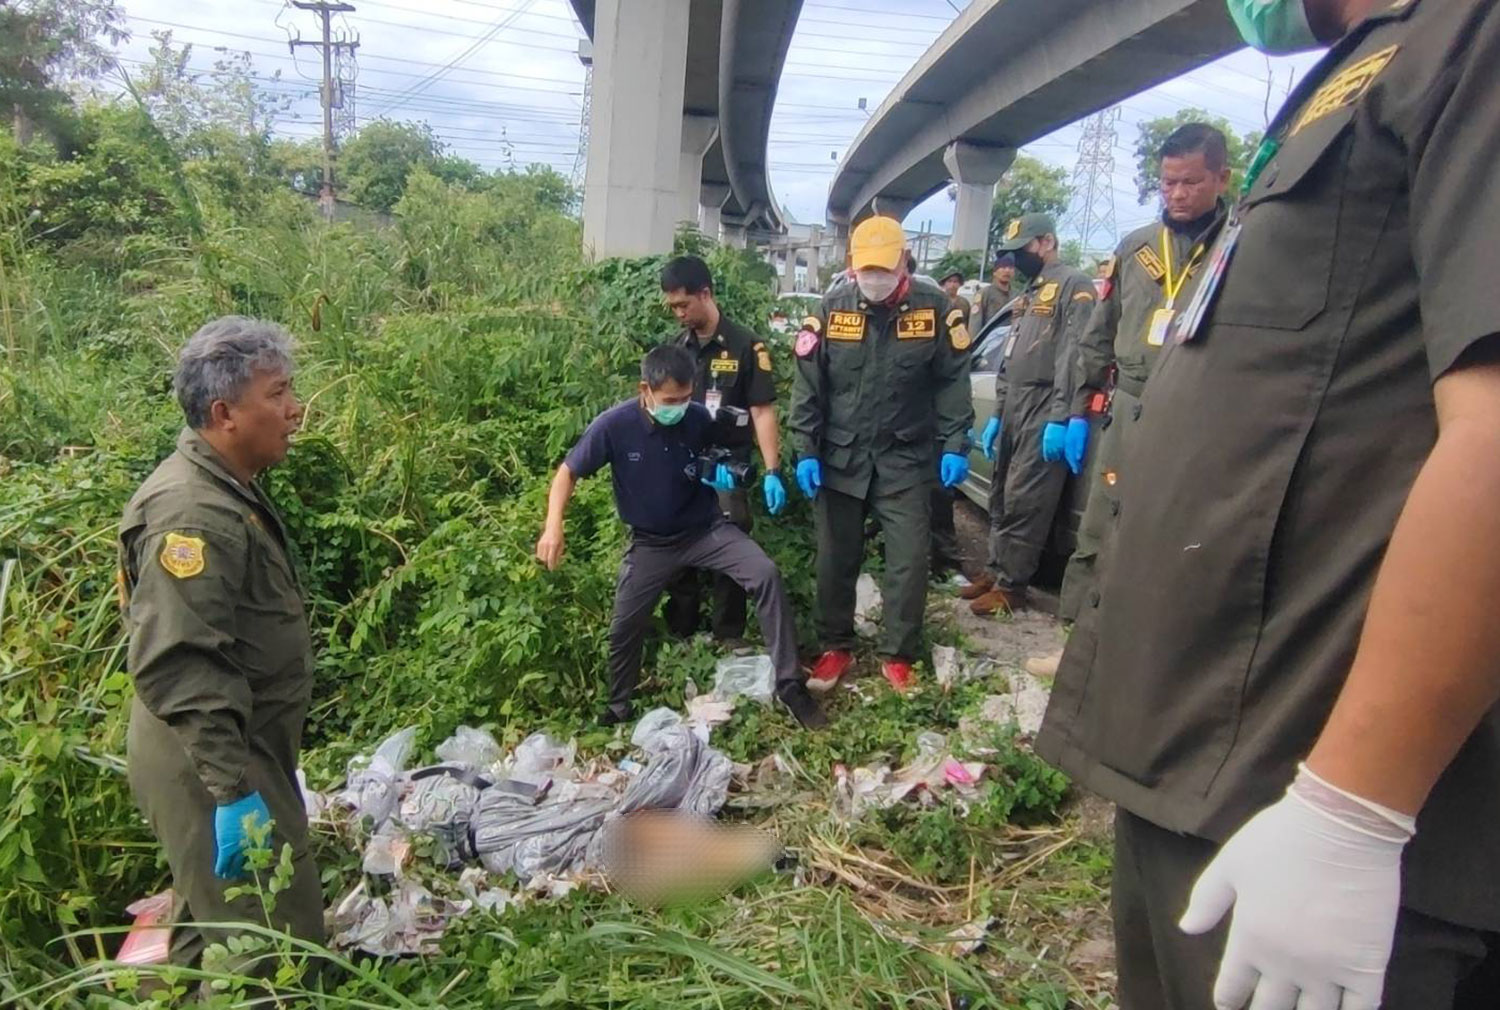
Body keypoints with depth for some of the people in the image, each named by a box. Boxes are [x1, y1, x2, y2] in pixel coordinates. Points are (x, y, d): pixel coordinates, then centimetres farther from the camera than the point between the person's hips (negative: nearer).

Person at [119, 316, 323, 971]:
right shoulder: (193, 514, -24)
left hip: (236, 749, 11)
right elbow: (177, 668, -29)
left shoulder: (227, 489, 10)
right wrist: (232, 792, -29)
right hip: (210, 763, -11)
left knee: (212, 925, 25)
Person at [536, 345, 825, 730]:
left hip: (707, 528, 0)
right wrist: (553, 526, -23)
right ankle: (618, 708, 35)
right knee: (624, 627, 6)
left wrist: (723, 476, -15)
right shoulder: (614, 425, -21)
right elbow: (568, 472, -10)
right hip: (651, 542, 0)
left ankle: (789, 684, -11)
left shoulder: (699, 418, -15)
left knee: (766, 575, -22)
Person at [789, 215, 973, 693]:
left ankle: (897, 656, 17)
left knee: (909, 561, 0)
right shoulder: (831, 308, -2)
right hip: (840, 457, 1)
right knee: (836, 559, 9)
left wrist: (954, 446, -6)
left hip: (905, 459, -1)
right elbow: (808, 385, 0)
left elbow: (952, 382, 0)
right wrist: (806, 452, -4)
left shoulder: (935, 306, -5)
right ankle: (836, 647, 26)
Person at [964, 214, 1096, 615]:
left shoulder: (1074, 284, -6)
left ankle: (1011, 585, -2)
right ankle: (996, 570, 20)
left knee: (1023, 502, -8)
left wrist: (1060, 418, -22)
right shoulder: (1030, 293, 23)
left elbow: (1073, 356, -16)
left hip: (1044, 409, -9)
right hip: (1014, 408, 9)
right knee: (1001, 496, 11)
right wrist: (996, 414, 20)